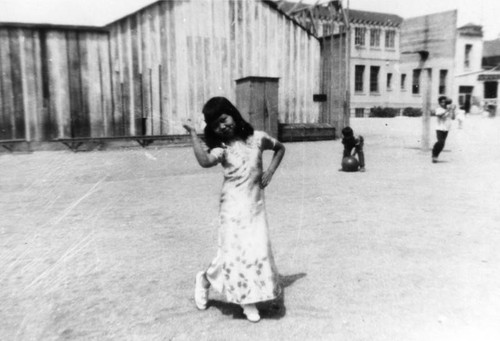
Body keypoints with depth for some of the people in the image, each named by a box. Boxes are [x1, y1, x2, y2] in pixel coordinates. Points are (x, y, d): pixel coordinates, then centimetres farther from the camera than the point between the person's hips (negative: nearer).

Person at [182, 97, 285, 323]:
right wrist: (193, 134, -22)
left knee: (258, 249, -2)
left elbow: (280, 148, 19)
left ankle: (248, 300, 15)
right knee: (235, 250, -6)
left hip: (255, 204, 3)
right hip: (233, 204, -2)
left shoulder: (256, 138, 2)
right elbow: (205, 161, -28)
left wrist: (270, 170, 5)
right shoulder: (221, 147, -5)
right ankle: (204, 279, 23)